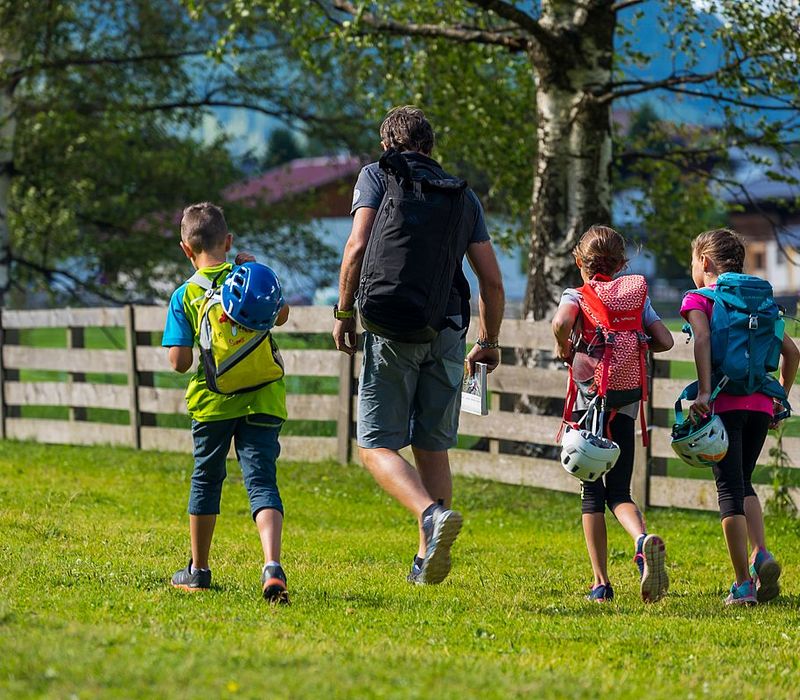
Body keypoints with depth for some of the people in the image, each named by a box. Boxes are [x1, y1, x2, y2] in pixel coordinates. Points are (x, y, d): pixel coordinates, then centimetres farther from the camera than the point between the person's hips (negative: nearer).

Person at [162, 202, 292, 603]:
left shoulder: (185, 296, -4)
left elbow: (179, 362, -9)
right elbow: (280, 316, 21)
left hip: (213, 401, -1)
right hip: (263, 399, 1)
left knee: (206, 480, 17)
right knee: (261, 482, -4)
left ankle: (198, 570, 28)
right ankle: (272, 566, -26)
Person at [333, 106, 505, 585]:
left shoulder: (378, 175, 7)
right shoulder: (463, 195, 17)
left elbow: (358, 247, -7)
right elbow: (492, 280, 13)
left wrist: (345, 313, 2)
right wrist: (490, 342, 25)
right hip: (448, 330, 4)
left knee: (378, 445, -3)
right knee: (433, 449, 13)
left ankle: (433, 513, -29)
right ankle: (429, 561, 10)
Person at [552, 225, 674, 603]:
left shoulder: (575, 296, 1)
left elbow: (561, 322, -21)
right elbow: (665, 341, 3)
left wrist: (564, 349, -3)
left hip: (589, 401, -2)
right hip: (626, 405, 2)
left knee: (592, 493, 6)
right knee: (619, 491, 7)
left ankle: (601, 583, 1)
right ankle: (643, 540, -27)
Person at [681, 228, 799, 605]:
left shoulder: (699, 299, 3)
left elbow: (703, 337, -17)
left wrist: (705, 392, -24)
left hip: (725, 404, -5)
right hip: (760, 404, 5)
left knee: (729, 488, -1)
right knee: (742, 482, 20)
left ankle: (743, 584, -4)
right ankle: (762, 556, -3)